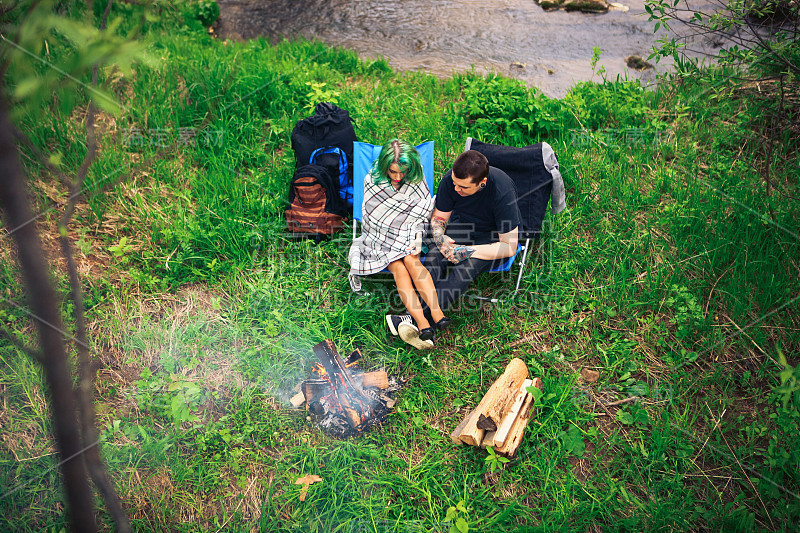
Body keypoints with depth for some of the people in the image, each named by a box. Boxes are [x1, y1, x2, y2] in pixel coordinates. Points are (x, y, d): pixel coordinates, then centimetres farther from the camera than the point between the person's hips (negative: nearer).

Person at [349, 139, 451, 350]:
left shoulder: (416, 178, -3)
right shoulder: (372, 181, -10)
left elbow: (421, 214, 2)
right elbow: (374, 218, -9)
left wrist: (418, 237, -15)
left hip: (407, 235, 2)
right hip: (380, 237, -1)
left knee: (412, 261, -30)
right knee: (399, 268, -27)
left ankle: (436, 312, -39)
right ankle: (422, 322, -41)